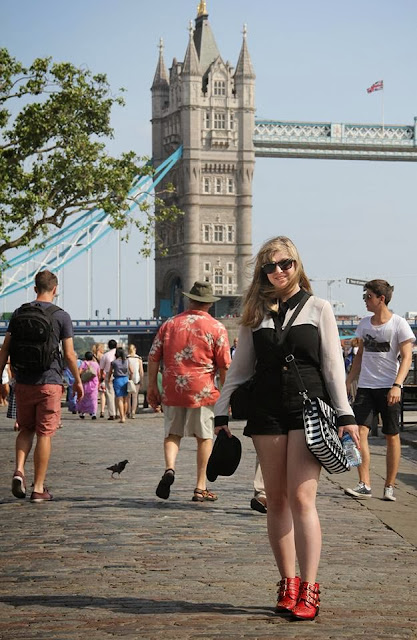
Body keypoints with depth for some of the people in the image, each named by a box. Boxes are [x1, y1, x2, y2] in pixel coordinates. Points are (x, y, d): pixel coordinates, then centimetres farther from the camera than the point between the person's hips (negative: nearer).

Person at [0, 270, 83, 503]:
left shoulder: (19, 313, 4)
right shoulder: (61, 316, -4)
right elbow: (69, 354, -5)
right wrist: (78, 380, 7)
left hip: (23, 383, 3)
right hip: (49, 383, -3)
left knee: (26, 429, 18)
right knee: (44, 434, 3)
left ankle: (19, 470, -5)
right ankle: (39, 488, 5)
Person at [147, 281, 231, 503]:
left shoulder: (169, 324, 8)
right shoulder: (216, 327, -1)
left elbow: (153, 357, 7)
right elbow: (224, 365, -3)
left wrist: (152, 386, 14)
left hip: (172, 390, 2)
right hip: (203, 391, -2)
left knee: (172, 433, 15)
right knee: (204, 437, 9)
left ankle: (169, 468, -12)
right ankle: (200, 488, 9)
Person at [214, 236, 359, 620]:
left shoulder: (318, 309, 4)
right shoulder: (256, 314, 11)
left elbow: (333, 365, 3)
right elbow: (240, 368, 14)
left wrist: (345, 415, -3)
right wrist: (222, 413, 10)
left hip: (308, 408, -3)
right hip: (267, 411, 3)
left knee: (302, 498, -11)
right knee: (276, 499, 5)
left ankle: (307, 590, -10)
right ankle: (287, 585, 12)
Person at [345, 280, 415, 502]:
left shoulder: (398, 324, -6)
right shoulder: (364, 323, 11)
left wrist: (397, 385, -22)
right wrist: (349, 381, 16)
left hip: (388, 387, -4)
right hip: (365, 385, 4)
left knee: (392, 436, 3)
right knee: (360, 430, -10)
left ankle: (389, 487, 12)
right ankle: (364, 485, -12)